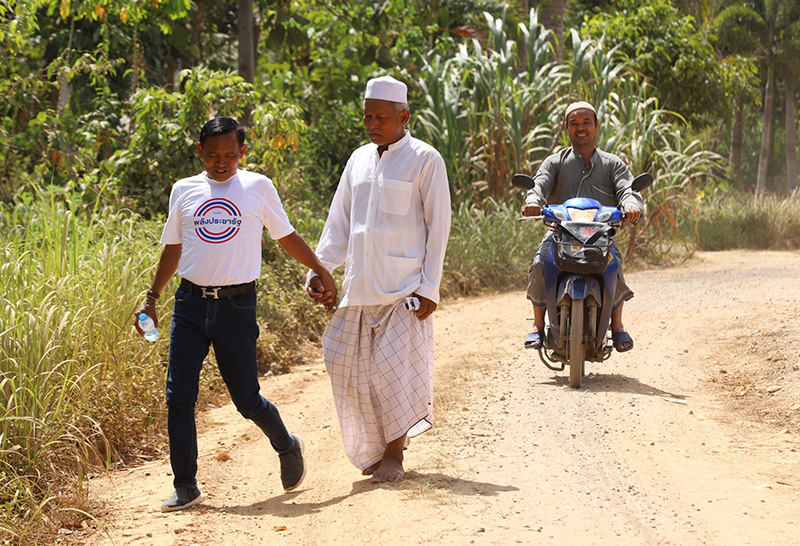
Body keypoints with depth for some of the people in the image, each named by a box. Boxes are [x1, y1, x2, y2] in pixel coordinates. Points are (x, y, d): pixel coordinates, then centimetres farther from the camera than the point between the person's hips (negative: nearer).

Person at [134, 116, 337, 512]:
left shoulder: (258, 188, 2)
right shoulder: (184, 191, 8)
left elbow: (286, 236, 13)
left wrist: (321, 271, 14)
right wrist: (151, 297, 17)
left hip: (236, 305, -2)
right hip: (190, 303, 3)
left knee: (246, 400, 0)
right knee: (179, 396, -3)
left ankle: (287, 447, 30)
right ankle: (185, 486, 7)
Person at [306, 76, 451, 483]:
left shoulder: (424, 160, -3)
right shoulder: (359, 160, 14)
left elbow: (438, 227, -4)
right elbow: (339, 223, 18)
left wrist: (429, 288, -10)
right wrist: (319, 269, 6)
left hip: (404, 288, -5)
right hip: (360, 288, 5)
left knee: (396, 367, -7)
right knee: (354, 367, 4)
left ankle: (394, 455, 5)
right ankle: (375, 450, 19)